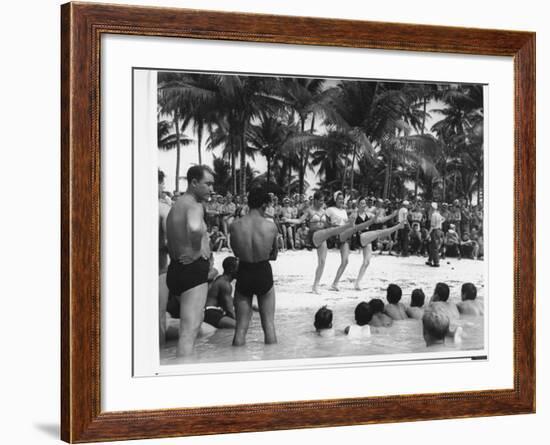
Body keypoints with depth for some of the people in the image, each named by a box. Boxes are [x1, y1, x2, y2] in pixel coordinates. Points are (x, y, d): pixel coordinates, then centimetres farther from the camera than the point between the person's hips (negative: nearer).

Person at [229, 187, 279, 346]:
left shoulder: (235, 226, -12)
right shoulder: (271, 226, -13)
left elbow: (236, 252, 3)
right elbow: (274, 255, 0)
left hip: (243, 274, 1)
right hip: (264, 273, -1)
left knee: (241, 327, 10)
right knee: (269, 324, 13)